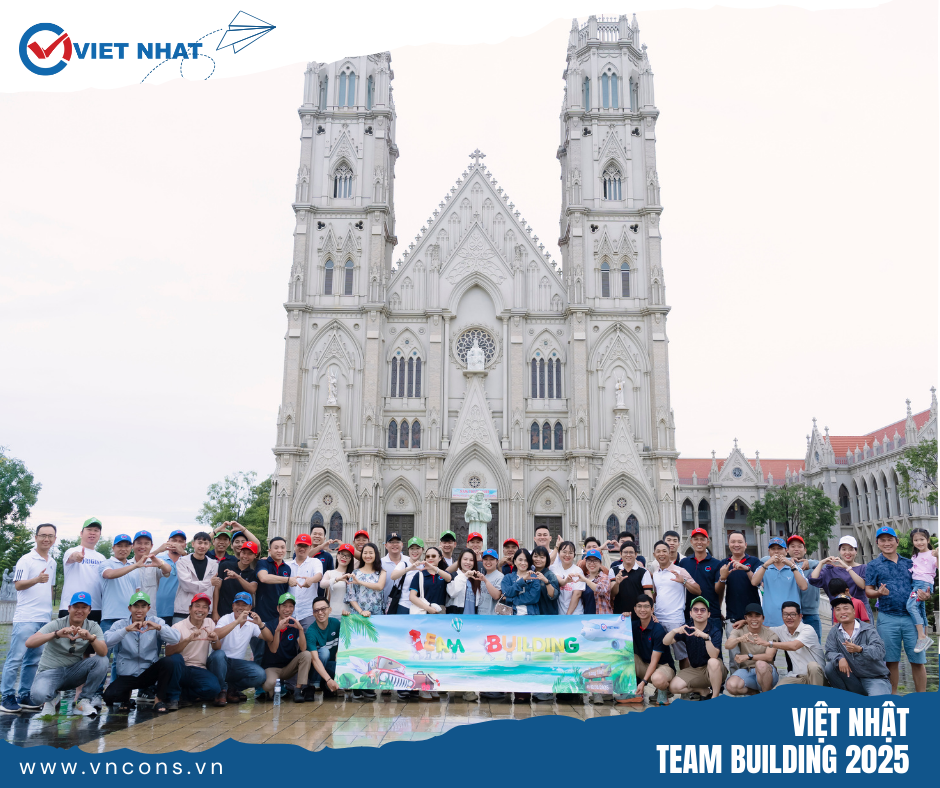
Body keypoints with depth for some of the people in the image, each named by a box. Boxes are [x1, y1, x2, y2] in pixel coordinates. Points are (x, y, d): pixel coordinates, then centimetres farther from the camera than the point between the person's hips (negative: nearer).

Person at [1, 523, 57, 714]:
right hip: (26, 618, -6)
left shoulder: (52, 562, 15)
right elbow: (18, 585, -14)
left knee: (33, 660, 9)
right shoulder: (26, 560, -6)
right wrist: (37, 579, -31)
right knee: (15, 658, -6)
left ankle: (24, 696, 15)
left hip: (45, 619, 7)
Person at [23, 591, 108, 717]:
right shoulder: (56, 625, -10)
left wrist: (91, 638, -40)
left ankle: (83, 701, -7)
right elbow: (29, 643, -25)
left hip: (75, 672, 2)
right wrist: (56, 634, -40)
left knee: (102, 660, -25)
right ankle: (52, 696, 5)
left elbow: (103, 652, -20)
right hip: (51, 672, -2)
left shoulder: (93, 627, -4)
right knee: (38, 696, -34)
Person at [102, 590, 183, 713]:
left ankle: (159, 698, -7)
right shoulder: (120, 624, 2)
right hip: (126, 676, 0)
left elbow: (175, 638, -14)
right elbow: (106, 641, -18)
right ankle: (126, 695, 12)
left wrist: (158, 627, -29)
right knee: (109, 696, -26)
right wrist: (126, 629, -29)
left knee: (169, 661, -29)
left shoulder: (155, 622, 1)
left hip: (149, 673, 0)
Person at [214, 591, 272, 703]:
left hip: (238, 664, 3)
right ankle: (222, 691, -13)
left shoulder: (252, 623, 9)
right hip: (221, 662, -3)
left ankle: (231, 688, 3)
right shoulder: (226, 619, -2)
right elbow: (216, 635, -24)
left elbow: (270, 639, -1)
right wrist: (237, 621, -29)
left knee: (260, 675, -23)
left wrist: (261, 624, -19)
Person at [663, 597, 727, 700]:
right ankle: (704, 690, 4)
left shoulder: (714, 629, -13)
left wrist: (706, 637, -42)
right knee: (674, 687, -18)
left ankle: (715, 696, -18)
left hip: (715, 669, -4)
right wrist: (674, 631, -33)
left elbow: (714, 656, -27)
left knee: (713, 662, -38)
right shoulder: (687, 628, -3)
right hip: (694, 670, 4)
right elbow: (665, 642, -12)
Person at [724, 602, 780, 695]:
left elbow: (769, 657, -13)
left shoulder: (771, 634, 1)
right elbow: (727, 645, -16)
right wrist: (739, 639, -38)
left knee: (760, 664, -37)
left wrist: (748, 656, -25)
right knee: (731, 686, -30)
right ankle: (755, 691, 1)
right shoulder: (740, 631, 4)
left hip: (766, 672, -1)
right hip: (746, 671, 1)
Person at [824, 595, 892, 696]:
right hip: (852, 677, 5)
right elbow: (830, 652, -6)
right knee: (830, 666, -19)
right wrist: (840, 658, -29)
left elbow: (880, 652, -23)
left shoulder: (868, 629, -8)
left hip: (875, 678, -4)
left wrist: (860, 649, -42)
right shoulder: (834, 632, 4)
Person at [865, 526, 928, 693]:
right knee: (891, 661, 5)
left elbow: (920, 586, 16)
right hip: (887, 618, -1)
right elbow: (868, 591, 3)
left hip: (912, 616, 2)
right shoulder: (874, 565, 7)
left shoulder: (909, 563, 14)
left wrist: (924, 595, -7)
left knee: (918, 660, 0)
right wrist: (879, 593, -19)